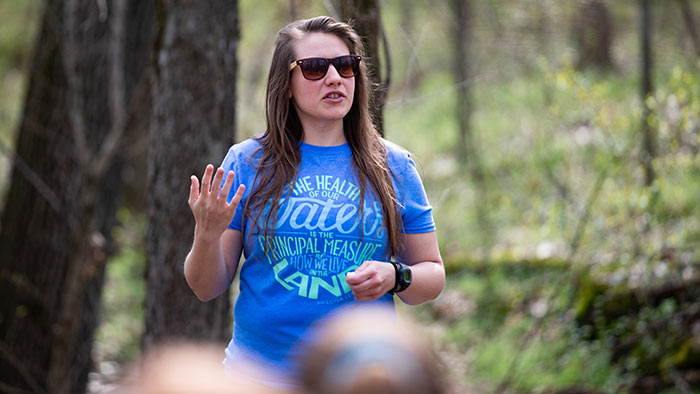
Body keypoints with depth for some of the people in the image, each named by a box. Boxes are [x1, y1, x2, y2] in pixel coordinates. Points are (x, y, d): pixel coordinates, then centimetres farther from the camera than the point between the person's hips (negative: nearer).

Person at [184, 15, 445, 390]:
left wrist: (394, 277, -14)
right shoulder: (247, 162, 0)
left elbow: (432, 275, 6)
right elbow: (208, 288, 0)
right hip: (258, 371, -1)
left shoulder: (393, 166, 3)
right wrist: (207, 235, -19)